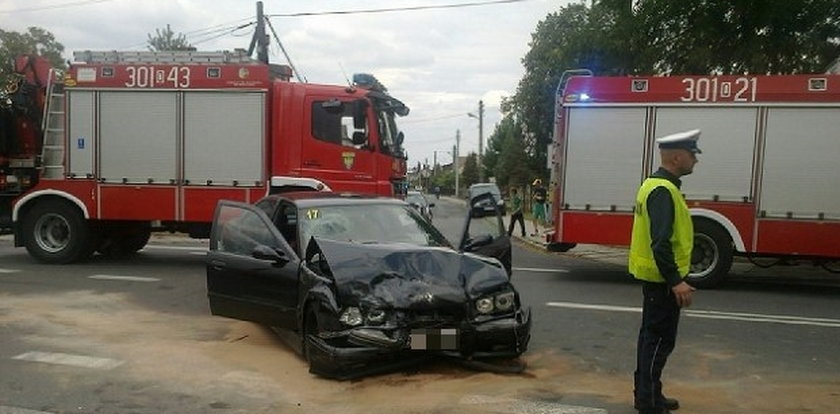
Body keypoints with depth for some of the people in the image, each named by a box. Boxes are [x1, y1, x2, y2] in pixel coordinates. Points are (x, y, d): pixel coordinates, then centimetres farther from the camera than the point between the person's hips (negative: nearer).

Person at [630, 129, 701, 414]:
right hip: (662, 278, -11)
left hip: (655, 277, 11)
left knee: (653, 336, 17)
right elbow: (660, 242, -28)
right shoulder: (663, 191, -20)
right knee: (660, 339, -3)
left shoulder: (658, 185, 13)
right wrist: (676, 282, -29)